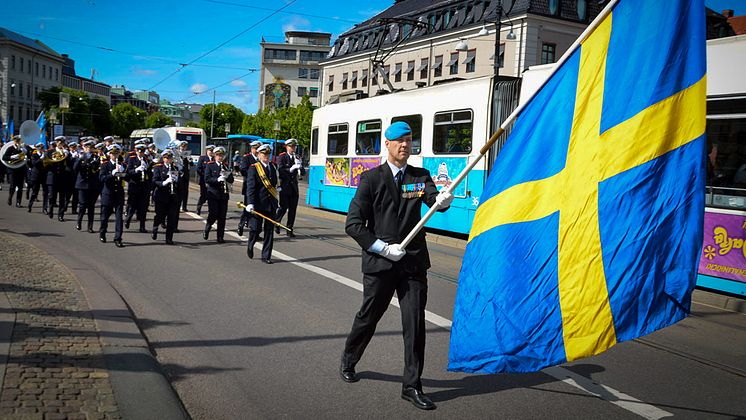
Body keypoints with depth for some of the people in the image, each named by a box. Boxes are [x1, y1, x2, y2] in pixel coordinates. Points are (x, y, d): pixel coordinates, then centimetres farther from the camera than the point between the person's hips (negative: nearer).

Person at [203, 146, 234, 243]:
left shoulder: (226, 166, 12)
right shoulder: (210, 166, 1)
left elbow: (231, 181, 7)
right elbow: (206, 179, -11)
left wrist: (228, 175, -13)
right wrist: (217, 179, -24)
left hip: (223, 194, 3)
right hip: (213, 194, -3)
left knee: (222, 217, 2)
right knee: (213, 215, -7)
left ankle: (220, 237, 9)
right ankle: (206, 230, 20)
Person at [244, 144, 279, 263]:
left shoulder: (273, 167, 12)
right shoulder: (253, 168, -5)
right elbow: (250, 187, -11)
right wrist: (250, 203, -21)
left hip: (271, 204, 5)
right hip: (258, 203, -5)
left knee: (269, 230, 4)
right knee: (256, 229, -2)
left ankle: (266, 256, 11)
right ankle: (250, 246, 29)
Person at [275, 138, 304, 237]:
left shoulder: (297, 158, 13)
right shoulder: (281, 157, -1)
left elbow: (303, 172, 9)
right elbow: (280, 171, -13)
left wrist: (299, 165, -10)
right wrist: (291, 169, -24)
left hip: (294, 188, 5)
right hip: (284, 187, -4)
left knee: (292, 209, 2)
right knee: (283, 208, -5)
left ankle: (289, 229, 8)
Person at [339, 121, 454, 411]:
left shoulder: (420, 176, 7)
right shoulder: (372, 178, -3)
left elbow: (434, 200, -13)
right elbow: (353, 223, -6)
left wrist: (443, 200, -37)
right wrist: (383, 248, -13)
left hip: (414, 262, 2)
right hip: (379, 262, -2)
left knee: (415, 323, 1)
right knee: (368, 317, 13)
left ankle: (412, 386, 13)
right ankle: (348, 362, 40)